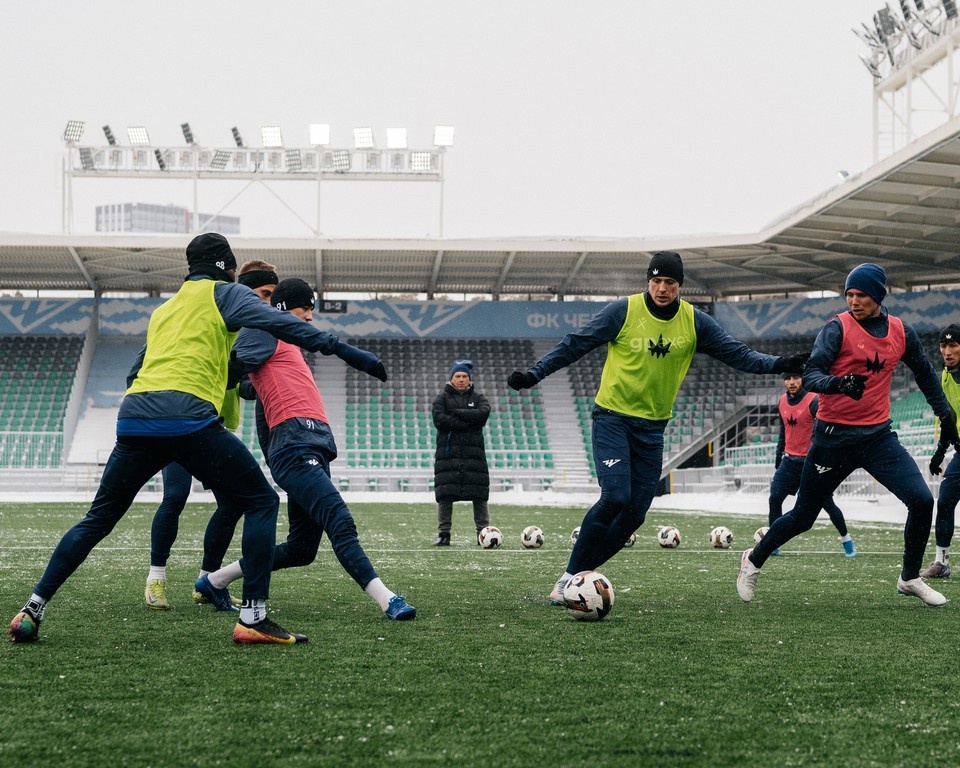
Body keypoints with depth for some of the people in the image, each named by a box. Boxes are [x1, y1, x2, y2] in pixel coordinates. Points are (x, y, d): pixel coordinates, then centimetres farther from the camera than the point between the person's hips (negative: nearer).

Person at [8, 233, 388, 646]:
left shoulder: (162, 310, 32)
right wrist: (339, 348, -6)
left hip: (133, 416, 6)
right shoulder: (223, 293, 13)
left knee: (98, 518, 19)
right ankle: (253, 617, -6)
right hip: (188, 417, -6)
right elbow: (280, 324, -2)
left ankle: (33, 608, 14)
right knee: (261, 502, 4)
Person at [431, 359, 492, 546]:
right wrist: (468, 423, -11)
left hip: (473, 453, 1)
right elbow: (439, 419, -9)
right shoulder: (443, 398, 9)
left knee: (479, 495, -2)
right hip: (448, 452, -1)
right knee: (445, 495, -4)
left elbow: (483, 414, -8)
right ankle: (443, 534, 1)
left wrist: (456, 413, -9)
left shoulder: (478, 397, 13)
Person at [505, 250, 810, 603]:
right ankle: (569, 577, -9)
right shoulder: (623, 311, -10)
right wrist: (534, 374, -13)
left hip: (652, 427, 5)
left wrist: (777, 364, -15)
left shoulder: (694, 322, 0)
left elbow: (737, 353, 1)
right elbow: (574, 345, -6)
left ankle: (579, 573, 13)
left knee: (634, 514, 0)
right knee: (615, 497, -21)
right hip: (612, 417, -4)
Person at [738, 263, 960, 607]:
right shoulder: (838, 327, -10)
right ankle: (753, 561, 30)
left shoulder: (901, 332, 4)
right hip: (834, 436, -3)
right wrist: (837, 384, -40)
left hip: (878, 435, 4)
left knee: (922, 500, -11)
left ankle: (910, 578, 9)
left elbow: (925, 373, 21)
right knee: (803, 517, 5)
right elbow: (810, 375, -20)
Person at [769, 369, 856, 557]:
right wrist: (779, 456, 20)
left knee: (827, 503, 0)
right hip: (790, 460, 5)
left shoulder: (813, 401, -14)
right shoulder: (782, 402, 6)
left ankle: (846, 538, 20)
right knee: (774, 498, -8)